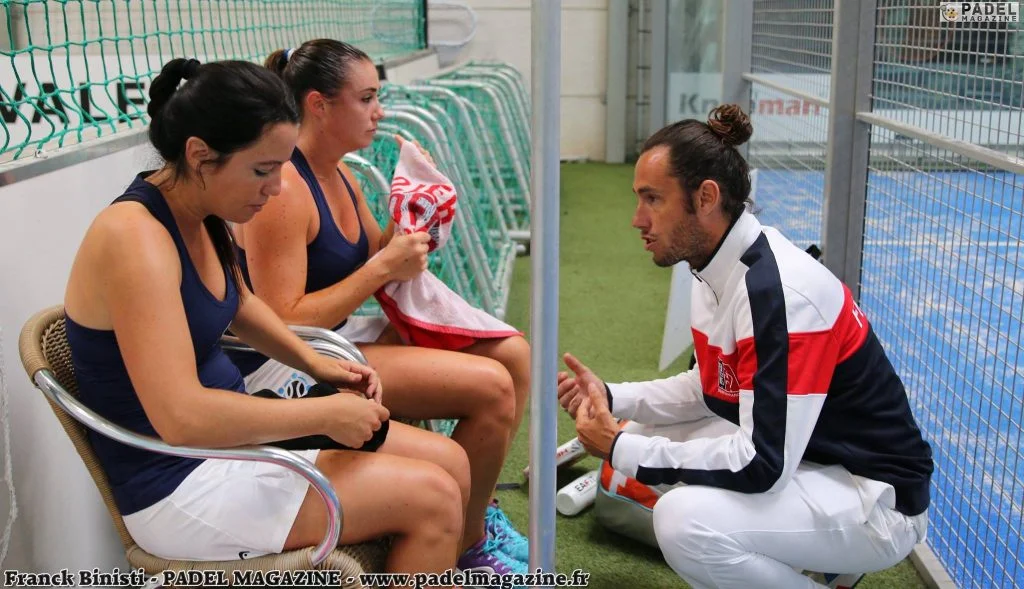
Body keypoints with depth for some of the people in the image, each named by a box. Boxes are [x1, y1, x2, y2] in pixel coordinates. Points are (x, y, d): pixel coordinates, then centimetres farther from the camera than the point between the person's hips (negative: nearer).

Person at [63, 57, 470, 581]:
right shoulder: (135, 237, -25)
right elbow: (180, 416, -32)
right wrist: (326, 413, -22)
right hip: (178, 486, -9)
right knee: (430, 498, -14)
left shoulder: (202, 214, 2)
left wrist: (314, 363, 7)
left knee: (449, 464, 2)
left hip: (229, 433, 9)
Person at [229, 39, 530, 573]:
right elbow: (284, 325, -24)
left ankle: (478, 508, 17)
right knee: (491, 387, -20)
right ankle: (466, 546, 4)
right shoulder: (281, 188, -20)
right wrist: (383, 268, -21)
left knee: (512, 353, 2)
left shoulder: (339, 176, 8)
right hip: (289, 367, -10)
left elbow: (370, 263, 15)